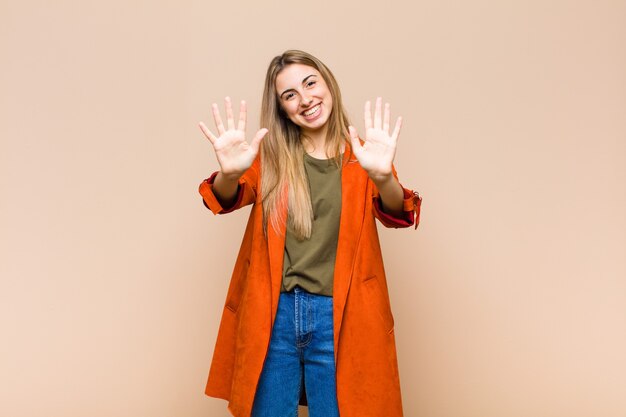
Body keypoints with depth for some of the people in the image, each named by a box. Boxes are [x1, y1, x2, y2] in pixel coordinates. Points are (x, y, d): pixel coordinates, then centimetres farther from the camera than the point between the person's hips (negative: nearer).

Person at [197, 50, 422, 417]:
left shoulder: (362, 154, 1)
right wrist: (230, 173, -34)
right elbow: (228, 199, -11)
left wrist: (382, 176, -38)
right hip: (273, 314, 1)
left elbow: (395, 213, -15)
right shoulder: (271, 153, 4)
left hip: (339, 318, -1)